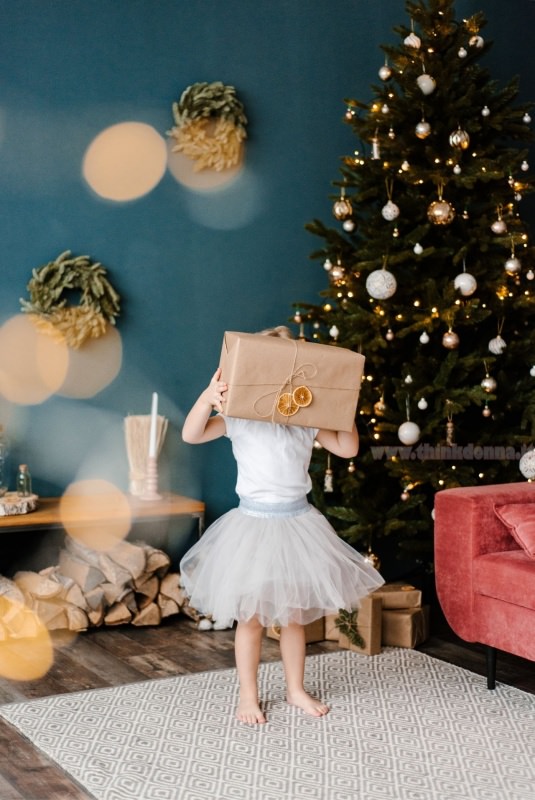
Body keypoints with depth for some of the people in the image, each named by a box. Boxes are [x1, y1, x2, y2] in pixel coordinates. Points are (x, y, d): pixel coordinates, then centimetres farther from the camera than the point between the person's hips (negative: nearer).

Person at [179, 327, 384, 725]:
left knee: (295, 614, 14)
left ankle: (296, 689, 31)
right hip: (254, 522, -3)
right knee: (252, 616, 6)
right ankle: (248, 695, 21)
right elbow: (191, 435, -15)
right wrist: (207, 398, -30)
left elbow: (347, 448, 2)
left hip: (298, 521, 3)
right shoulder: (239, 416, -6)